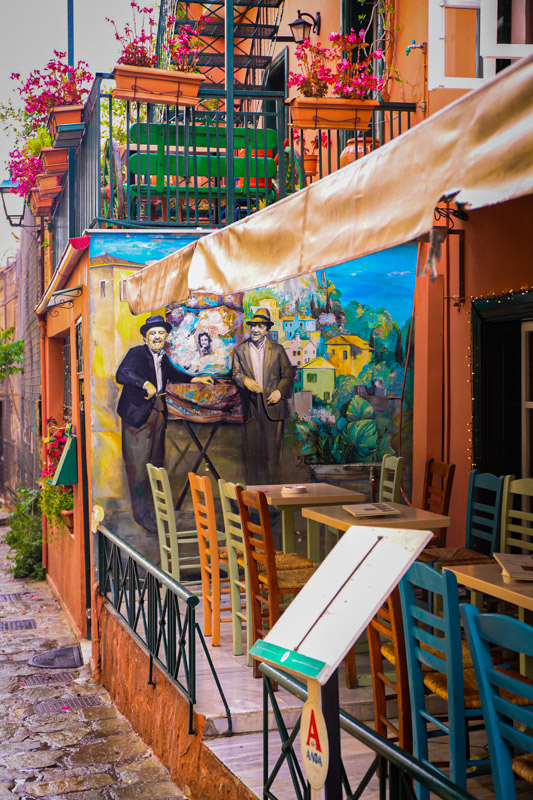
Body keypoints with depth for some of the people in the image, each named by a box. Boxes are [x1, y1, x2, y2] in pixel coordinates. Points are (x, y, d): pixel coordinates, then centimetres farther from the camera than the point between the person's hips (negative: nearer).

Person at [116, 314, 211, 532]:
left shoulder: (163, 358, 15)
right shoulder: (136, 353, -8)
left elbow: (173, 374, 35)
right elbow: (121, 374, -24)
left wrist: (195, 379, 27)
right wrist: (145, 384, -36)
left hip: (158, 416, 8)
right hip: (137, 416, -8)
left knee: (156, 463, 15)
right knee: (138, 466, -5)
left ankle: (155, 509, 27)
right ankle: (141, 514, 1)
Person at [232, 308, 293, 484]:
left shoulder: (277, 349, 6)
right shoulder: (240, 350, 9)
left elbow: (288, 374, 8)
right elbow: (236, 373, 3)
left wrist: (280, 391, -8)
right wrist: (245, 381, -19)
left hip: (272, 404, -1)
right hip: (251, 406, 1)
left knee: (272, 448, -1)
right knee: (252, 448, 2)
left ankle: (273, 487, 5)